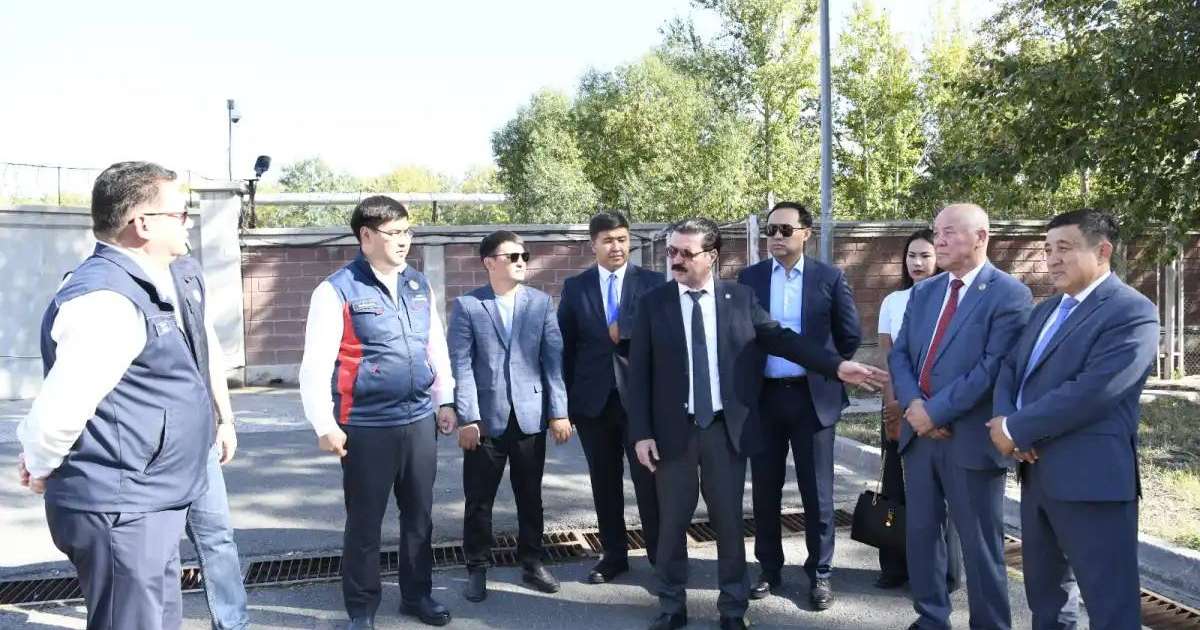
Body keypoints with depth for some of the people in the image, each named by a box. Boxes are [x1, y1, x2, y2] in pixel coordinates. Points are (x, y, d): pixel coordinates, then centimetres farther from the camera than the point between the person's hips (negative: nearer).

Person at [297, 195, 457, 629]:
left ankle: (417, 595, 32)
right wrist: (324, 425, -14)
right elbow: (316, 364, -12)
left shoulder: (419, 285, 9)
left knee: (419, 516, 15)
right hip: (367, 427, -5)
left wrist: (444, 401, 14)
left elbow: (437, 348, 16)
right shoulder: (338, 290, -10)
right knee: (364, 523, 7)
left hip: (419, 420, 5)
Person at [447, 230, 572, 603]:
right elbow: (461, 366, -6)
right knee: (479, 500, 6)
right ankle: (477, 570, 20)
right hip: (486, 418, -2)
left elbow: (553, 359, 3)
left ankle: (532, 564, 26)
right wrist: (468, 418, -12)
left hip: (531, 416, 2)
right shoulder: (467, 306, -2)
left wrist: (559, 411, -2)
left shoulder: (541, 303, 5)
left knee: (530, 497, 12)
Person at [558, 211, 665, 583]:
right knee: (605, 483, 11)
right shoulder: (575, 287, 6)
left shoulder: (653, 283, 2)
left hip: (640, 396, -2)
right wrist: (565, 400, 1)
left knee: (649, 480, 1)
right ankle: (613, 554, 23)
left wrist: (625, 330, -15)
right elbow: (565, 346, 5)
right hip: (594, 399, 2)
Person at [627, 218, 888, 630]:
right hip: (674, 430, 0)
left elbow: (782, 339, 2)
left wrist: (837, 366, -8)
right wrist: (641, 433, -7)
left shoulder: (740, 298, 2)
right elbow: (639, 373, -2)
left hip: (727, 428, 0)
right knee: (672, 523, 9)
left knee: (729, 521, 10)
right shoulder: (654, 303, 0)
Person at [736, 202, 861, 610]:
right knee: (765, 489, 9)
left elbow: (850, 335, 5)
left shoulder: (829, 278, -1)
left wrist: (827, 370, 7)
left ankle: (820, 573, 16)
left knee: (817, 491, 4)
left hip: (812, 396, -2)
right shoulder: (749, 278, 3)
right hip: (763, 395, 2)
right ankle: (769, 568, 23)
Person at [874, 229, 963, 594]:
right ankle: (896, 566, 17)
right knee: (896, 484, 6)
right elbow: (885, 356, 5)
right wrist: (892, 402, -6)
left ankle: (943, 573, 12)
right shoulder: (892, 301, 6)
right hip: (897, 405, 4)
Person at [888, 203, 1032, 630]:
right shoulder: (923, 292, 13)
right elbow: (899, 355, 9)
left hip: (970, 437, -6)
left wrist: (935, 410, -17)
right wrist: (914, 405, -10)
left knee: (979, 544, 5)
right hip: (919, 432, 7)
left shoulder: (1009, 294, -9)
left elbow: (993, 368, -17)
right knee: (920, 532, 14)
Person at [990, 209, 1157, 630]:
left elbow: (1091, 392, -23)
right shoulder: (1047, 309, 16)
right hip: (1036, 471, 9)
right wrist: (1004, 421, -8)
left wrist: (1016, 429, -16)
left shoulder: (1132, 312, -13)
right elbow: (1010, 368, 13)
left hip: (1091, 476, -9)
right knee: (1043, 588, 20)